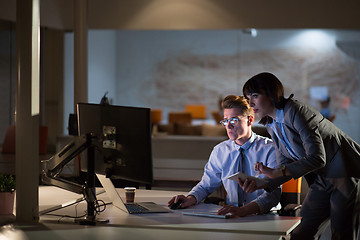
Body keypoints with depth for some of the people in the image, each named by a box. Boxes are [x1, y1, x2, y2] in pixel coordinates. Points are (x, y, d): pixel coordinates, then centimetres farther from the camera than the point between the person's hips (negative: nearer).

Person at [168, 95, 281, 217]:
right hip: (231, 217, 2)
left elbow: (273, 193, -20)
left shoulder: (270, 150, -8)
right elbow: (206, 185, 15)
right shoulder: (220, 150, 8)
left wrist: (243, 210, -38)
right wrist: (190, 199, -10)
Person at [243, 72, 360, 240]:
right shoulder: (272, 125, 6)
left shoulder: (295, 111, -21)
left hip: (346, 175, -8)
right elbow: (286, 167, 7)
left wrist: (275, 173, -29)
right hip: (322, 180, 9)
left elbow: (317, 158, -27)